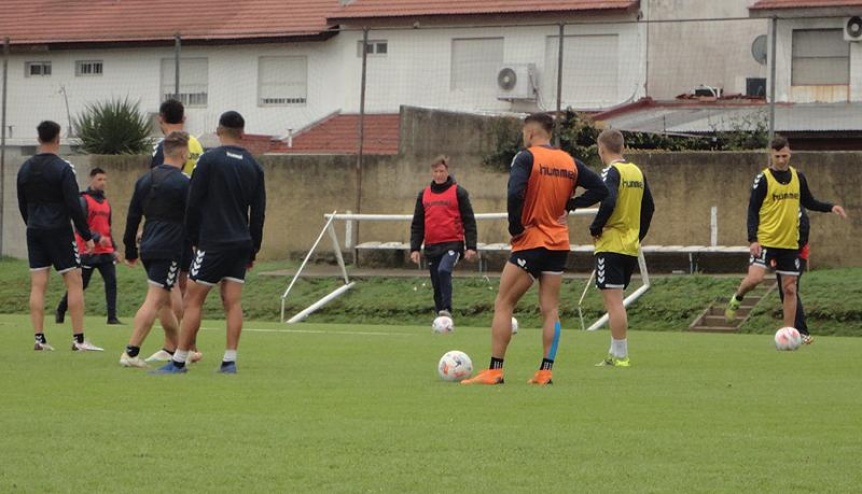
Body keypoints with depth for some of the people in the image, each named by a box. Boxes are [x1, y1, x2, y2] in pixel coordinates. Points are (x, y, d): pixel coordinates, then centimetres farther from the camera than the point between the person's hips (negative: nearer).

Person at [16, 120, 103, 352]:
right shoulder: (63, 168, -10)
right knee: (75, 282, -1)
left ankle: (39, 338, 1)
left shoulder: (25, 168, 8)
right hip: (59, 232, -6)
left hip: (35, 232, 6)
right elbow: (74, 205, -13)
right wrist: (87, 236, -8)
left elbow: (22, 205, 15)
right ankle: (79, 339, -5)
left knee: (37, 285, 5)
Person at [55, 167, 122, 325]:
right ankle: (60, 312, 23)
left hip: (105, 251, 6)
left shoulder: (105, 203, 16)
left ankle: (112, 317, -8)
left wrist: (114, 248, 19)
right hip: (88, 251, -6)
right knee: (80, 284, 3)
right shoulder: (84, 200, -8)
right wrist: (97, 238, -25)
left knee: (111, 281, -8)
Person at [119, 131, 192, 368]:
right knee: (155, 300, -9)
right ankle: (131, 352, -15)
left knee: (165, 300, 17)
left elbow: (132, 217, 15)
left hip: (148, 248, 8)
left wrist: (130, 251, 21)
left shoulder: (144, 180, 11)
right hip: (170, 249, -8)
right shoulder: (183, 183, -10)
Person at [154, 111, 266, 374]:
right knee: (233, 302, 4)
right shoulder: (253, 167, 9)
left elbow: (193, 204, -5)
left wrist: (193, 238, 8)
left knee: (193, 300, -3)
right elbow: (258, 213, 12)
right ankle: (230, 360, -1)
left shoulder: (209, 160, -6)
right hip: (241, 243, 5)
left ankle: (179, 360, -4)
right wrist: (253, 250, 18)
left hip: (213, 243, -5)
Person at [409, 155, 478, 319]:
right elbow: (417, 224, 15)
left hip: (452, 244, -5)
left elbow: (469, 221, 0)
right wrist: (414, 248, 6)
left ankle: (447, 309, -30)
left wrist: (471, 247, -7)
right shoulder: (424, 194, 13)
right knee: (437, 286, 6)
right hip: (432, 246, 5)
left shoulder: (458, 192, 2)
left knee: (444, 270, -30)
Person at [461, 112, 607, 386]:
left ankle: (494, 370, -5)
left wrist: (515, 227, -12)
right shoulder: (569, 162, 9)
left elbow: (515, 192, -24)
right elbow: (600, 189, 10)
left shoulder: (527, 158, -9)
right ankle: (545, 371, -1)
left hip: (530, 241, -6)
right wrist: (568, 204, 7)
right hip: (559, 244, 6)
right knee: (550, 310, 6)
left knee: (503, 305, 0)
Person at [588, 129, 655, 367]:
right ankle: (615, 354, 16)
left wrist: (596, 227, -12)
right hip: (631, 247, 8)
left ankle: (620, 355, -8)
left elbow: (608, 203, -25)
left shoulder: (611, 172, -11)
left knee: (613, 301, -6)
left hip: (611, 244, -8)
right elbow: (649, 207, 16)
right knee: (615, 301, 15)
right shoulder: (637, 172, 13)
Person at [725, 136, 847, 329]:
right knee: (754, 277, -21)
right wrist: (753, 239, -14)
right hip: (765, 241, -4)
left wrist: (830, 207, 3)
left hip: (790, 243, 4)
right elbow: (753, 210, -5)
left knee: (789, 289, 4)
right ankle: (737, 299, 11)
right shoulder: (763, 179, -5)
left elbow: (809, 202, 20)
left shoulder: (798, 177, 8)